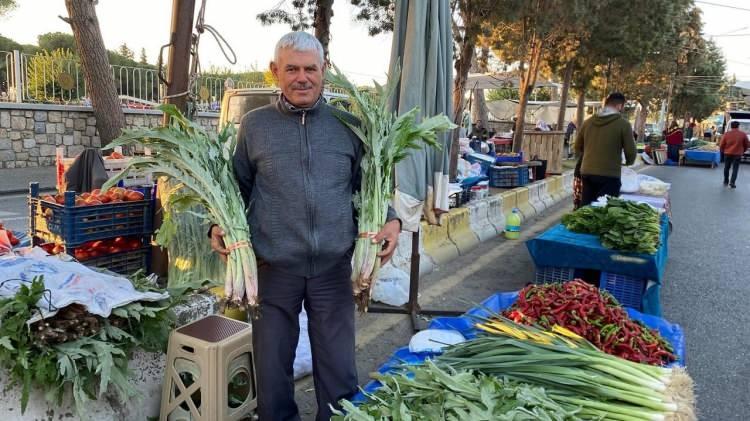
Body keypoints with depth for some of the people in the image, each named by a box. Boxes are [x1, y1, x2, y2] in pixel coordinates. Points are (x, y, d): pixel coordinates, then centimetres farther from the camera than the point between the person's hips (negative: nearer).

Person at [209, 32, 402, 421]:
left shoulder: (349, 125, 5)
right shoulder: (254, 125, 4)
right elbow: (238, 187, 11)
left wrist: (390, 220, -6)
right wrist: (221, 224, -6)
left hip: (334, 268, 0)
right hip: (273, 269, 0)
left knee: (339, 372, 12)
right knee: (272, 370, 15)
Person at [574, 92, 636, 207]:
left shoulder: (588, 122, 6)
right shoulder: (623, 124, -6)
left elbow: (578, 148, 15)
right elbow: (631, 152, -4)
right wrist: (628, 163, 17)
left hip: (586, 173, 5)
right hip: (609, 175, -5)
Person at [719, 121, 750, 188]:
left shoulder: (726, 134, -4)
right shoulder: (743, 134, -3)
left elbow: (721, 145, -1)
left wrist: (722, 151, 17)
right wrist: (742, 151, 22)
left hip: (727, 154, 1)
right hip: (737, 154, -1)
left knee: (727, 168, 15)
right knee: (735, 169, 3)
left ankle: (726, 181, 24)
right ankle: (732, 182, -6)